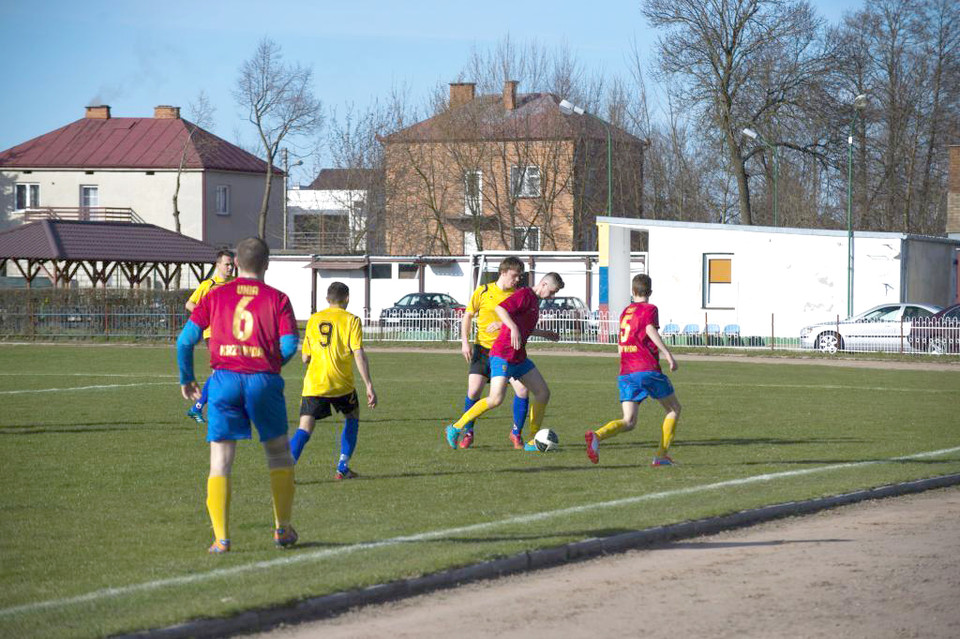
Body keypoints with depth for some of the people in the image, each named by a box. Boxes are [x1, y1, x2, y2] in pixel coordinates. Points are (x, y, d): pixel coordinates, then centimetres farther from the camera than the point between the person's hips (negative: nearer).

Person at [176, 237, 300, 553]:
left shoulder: (216, 295, 7)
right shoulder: (277, 299, 4)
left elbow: (186, 339, 3)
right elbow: (289, 346, -6)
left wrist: (186, 379, 15)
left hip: (225, 378, 0)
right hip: (263, 381, 0)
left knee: (220, 462, 2)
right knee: (279, 454, 19)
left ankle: (221, 537, -7)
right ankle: (282, 528, 20)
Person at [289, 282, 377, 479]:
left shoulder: (313, 319, 11)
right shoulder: (351, 320, -1)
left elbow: (305, 358, 15)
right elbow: (359, 355, -10)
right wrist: (369, 386, -10)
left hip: (314, 382, 2)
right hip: (341, 384, -2)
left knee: (305, 429, -3)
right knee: (352, 417, 25)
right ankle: (342, 467, 22)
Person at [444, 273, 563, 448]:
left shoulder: (535, 301, 19)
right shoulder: (524, 294, -10)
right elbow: (500, 308, -24)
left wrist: (544, 334, 38)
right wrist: (514, 329, -35)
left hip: (519, 358, 10)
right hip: (503, 355, -10)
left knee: (543, 393, 5)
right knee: (496, 399, -20)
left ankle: (533, 442, 11)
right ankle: (456, 428, -7)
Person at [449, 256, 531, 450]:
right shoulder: (483, 291, -2)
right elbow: (468, 315, 6)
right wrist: (465, 342, -3)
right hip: (483, 349, -1)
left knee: (522, 389, -12)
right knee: (473, 391, -11)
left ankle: (516, 433, 8)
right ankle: (467, 433, 11)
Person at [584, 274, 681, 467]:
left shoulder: (625, 312, 21)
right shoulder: (649, 309, 2)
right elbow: (650, 329, -19)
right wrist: (668, 355, -23)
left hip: (625, 372, 5)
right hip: (647, 370, -5)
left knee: (628, 422, -2)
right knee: (674, 408, 14)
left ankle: (597, 435, -31)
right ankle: (661, 455, 5)